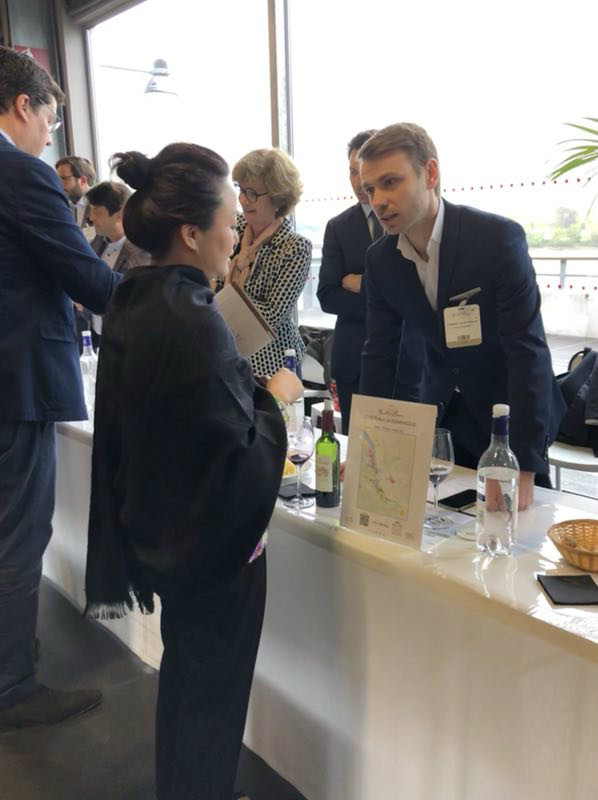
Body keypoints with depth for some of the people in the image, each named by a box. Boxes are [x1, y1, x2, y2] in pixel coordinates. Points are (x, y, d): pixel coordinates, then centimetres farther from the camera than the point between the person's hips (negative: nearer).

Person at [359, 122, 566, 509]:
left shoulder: (499, 237, -23)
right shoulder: (381, 258, -7)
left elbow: (528, 351, -26)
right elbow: (380, 355, -1)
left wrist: (524, 468, -30)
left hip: (508, 413, -4)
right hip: (439, 416, 4)